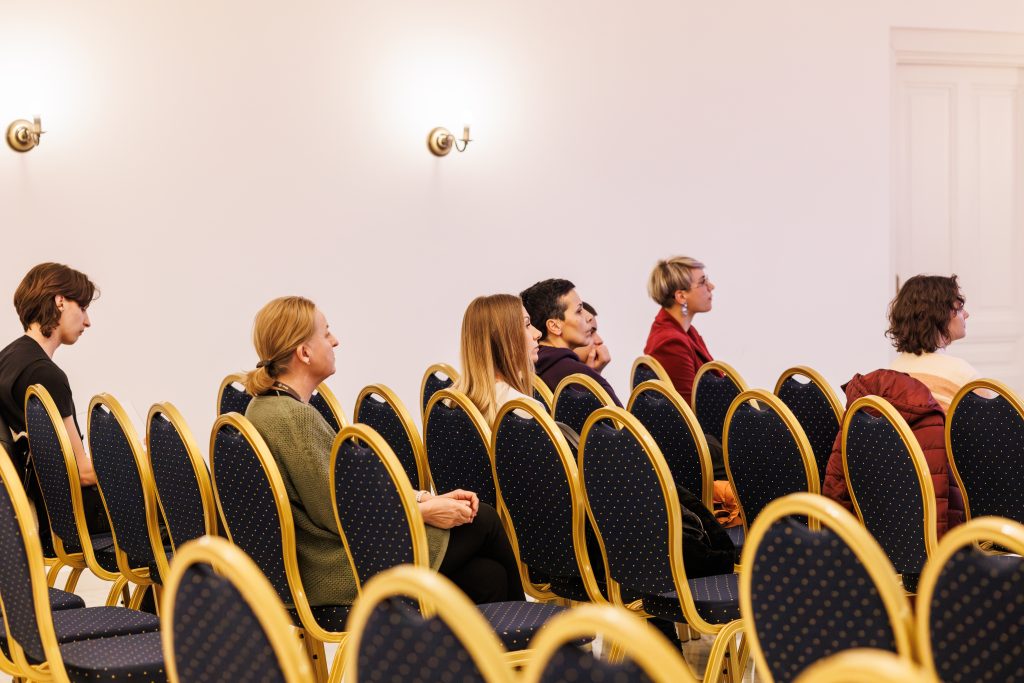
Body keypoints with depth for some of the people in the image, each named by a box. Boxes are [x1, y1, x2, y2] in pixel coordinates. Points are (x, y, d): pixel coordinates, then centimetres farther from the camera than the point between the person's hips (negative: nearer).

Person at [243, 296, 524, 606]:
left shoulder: (265, 405, 11)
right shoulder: (296, 417, -22)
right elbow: (334, 513, -21)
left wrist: (426, 498, 6)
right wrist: (424, 510, -12)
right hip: (342, 575, -10)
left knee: (487, 575, 4)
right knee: (482, 518, 3)